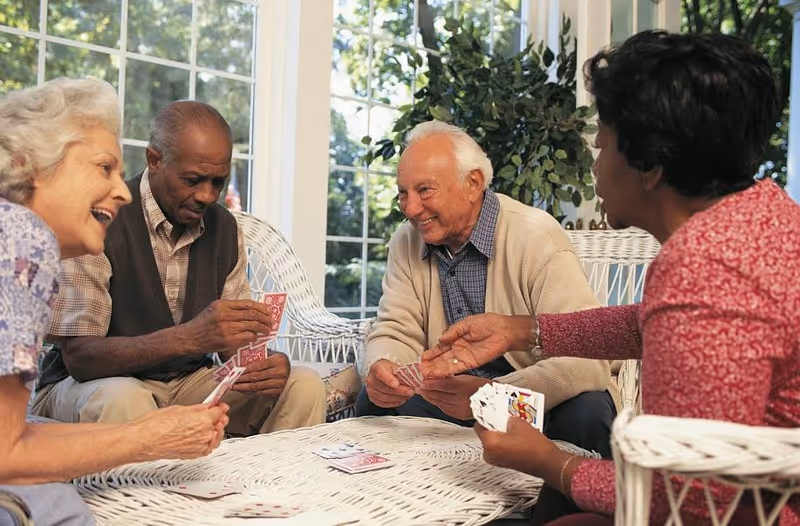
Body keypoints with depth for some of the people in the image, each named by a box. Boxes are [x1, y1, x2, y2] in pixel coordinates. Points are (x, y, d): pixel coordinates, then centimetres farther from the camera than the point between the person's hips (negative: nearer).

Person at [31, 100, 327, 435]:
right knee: (124, 401, -38)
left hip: (190, 381, 5)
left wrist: (266, 363, -20)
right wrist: (189, 337, -37)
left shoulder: (224, 227, 2)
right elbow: (78, 356, -21)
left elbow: (235, 339, 5)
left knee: (303, 385, -12)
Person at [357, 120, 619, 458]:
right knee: (373, 399, -19)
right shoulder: (406, 243, 1)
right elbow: (397, 333, 1)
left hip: (542, 401, -4)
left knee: (587, 412, -34)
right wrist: (382, 367, -25)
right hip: (451, 398, 4)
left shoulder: (536, 238, -19)